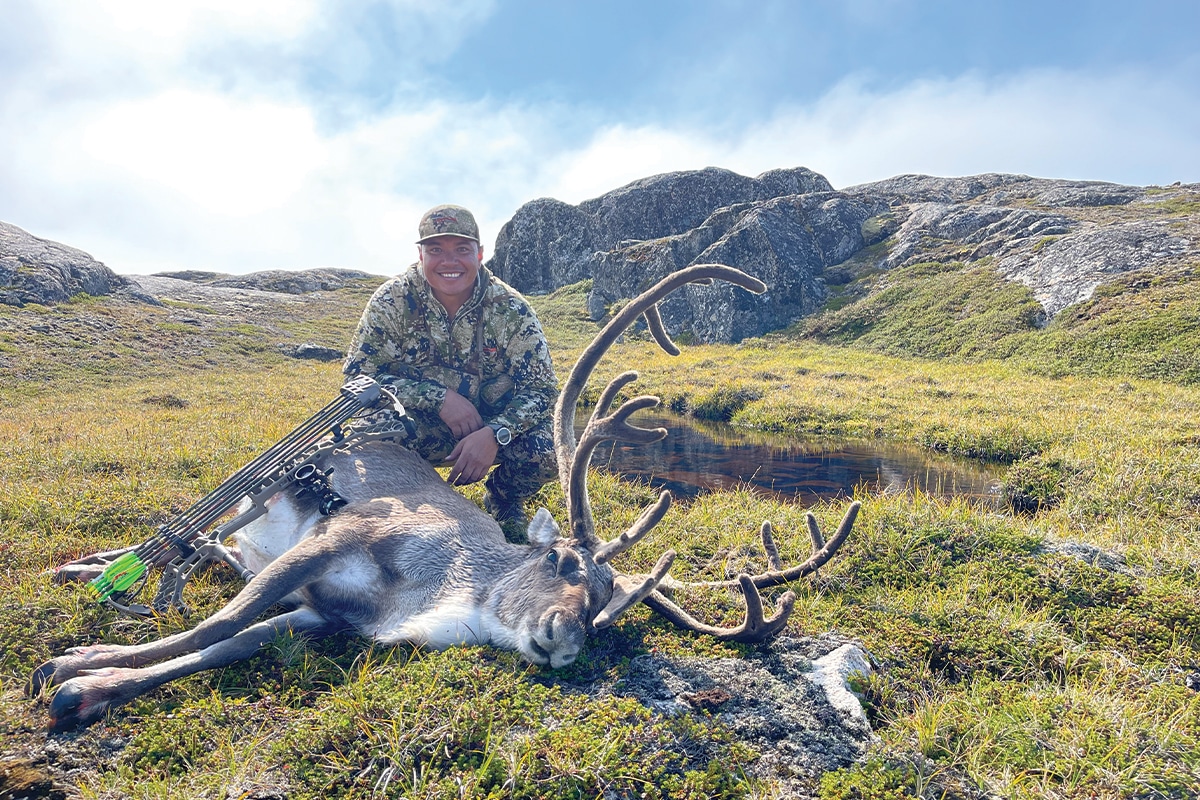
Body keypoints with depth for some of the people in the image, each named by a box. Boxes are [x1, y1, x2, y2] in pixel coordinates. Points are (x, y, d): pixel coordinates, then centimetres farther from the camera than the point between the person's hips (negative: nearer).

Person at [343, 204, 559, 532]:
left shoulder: (511, 309, -14)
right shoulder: (392, 300, -14)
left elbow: (542, 389, -15)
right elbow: (357, 376, -16)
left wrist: (494, 434, -33)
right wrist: (439, 397, -28)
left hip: (495, 428, 1)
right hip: (420, 434, 0)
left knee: (547, 450, -27)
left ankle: (504, 500, 10)